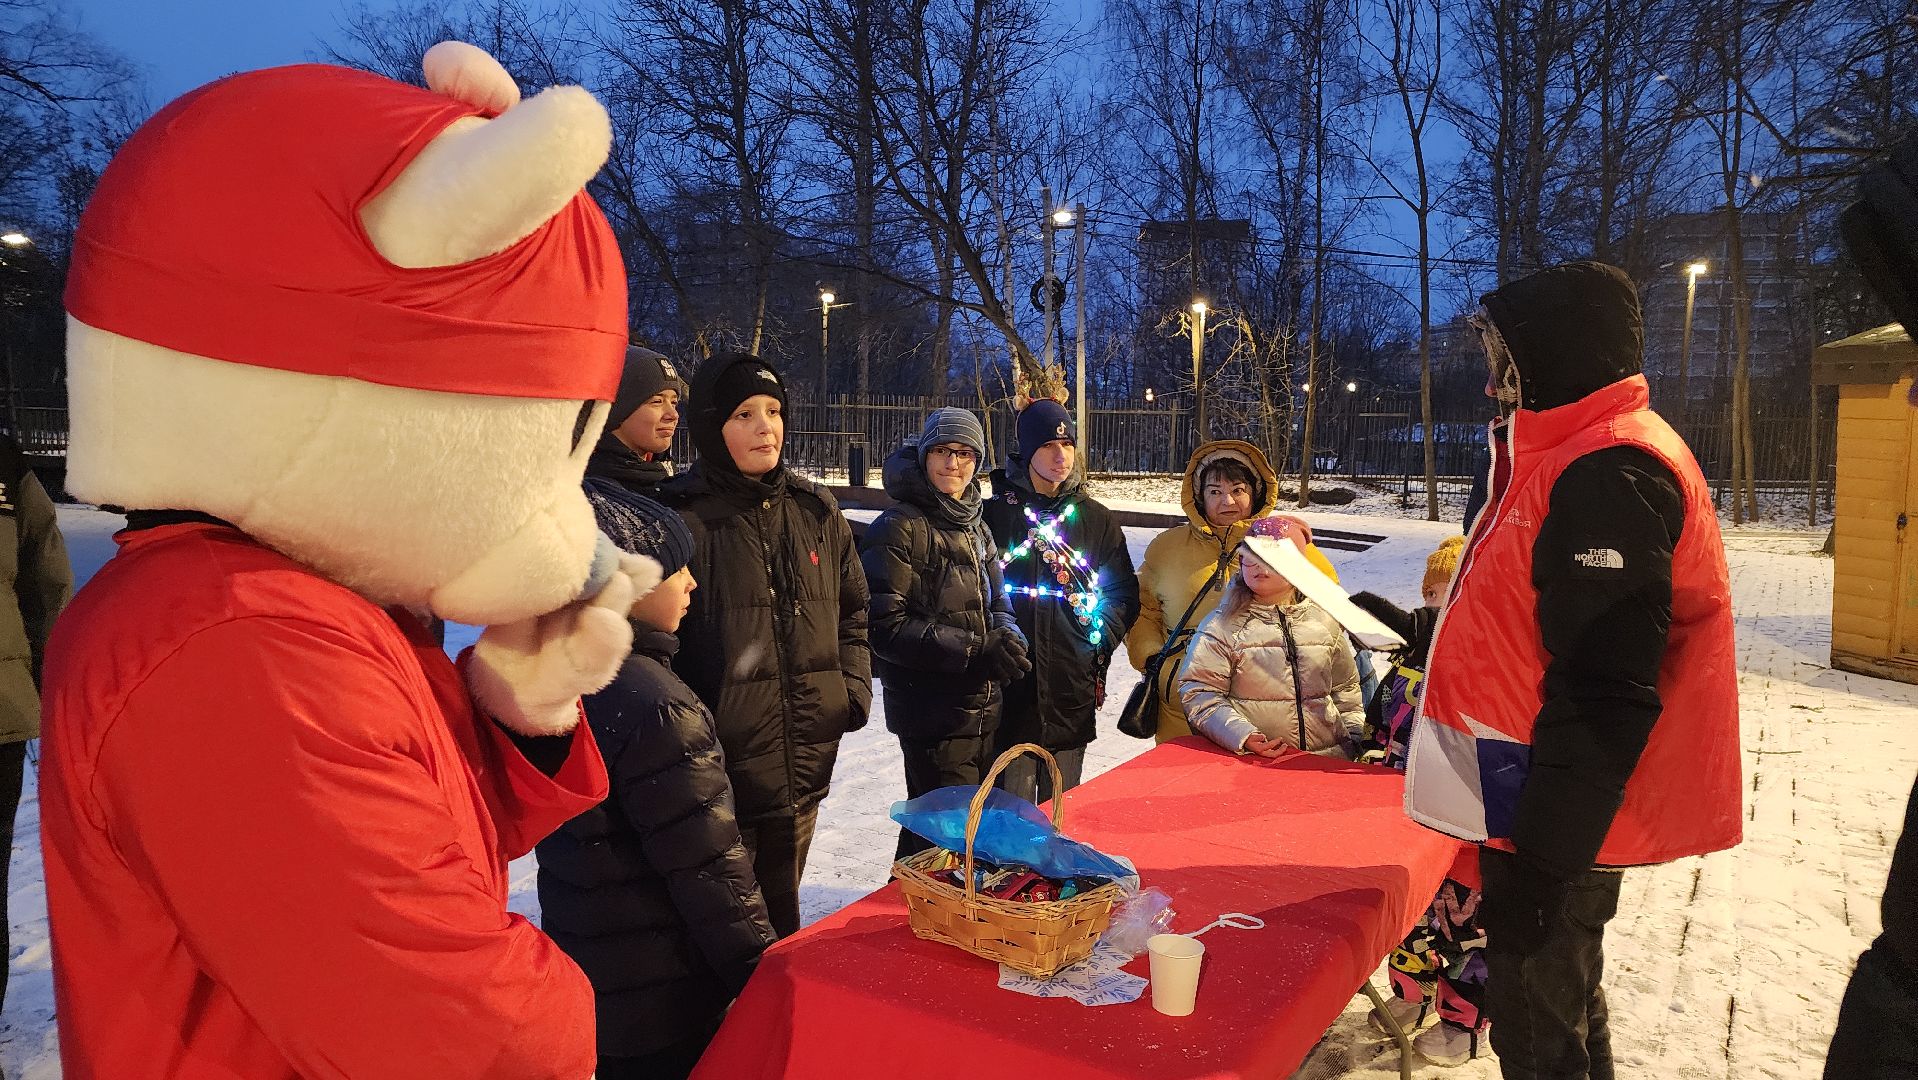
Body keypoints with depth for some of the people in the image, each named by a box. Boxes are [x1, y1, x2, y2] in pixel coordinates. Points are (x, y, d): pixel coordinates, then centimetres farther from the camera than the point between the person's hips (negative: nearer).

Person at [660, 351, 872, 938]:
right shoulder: (684, 517, -11)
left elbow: (852, 611, 17)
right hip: (717, 766, -5)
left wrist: (855, 684, 4)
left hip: (804, 763, 5)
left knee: (780, 920, 21)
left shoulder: (815, 512, 7)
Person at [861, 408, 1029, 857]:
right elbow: (885, 627, -17)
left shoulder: (976, 528, 12)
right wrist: (973, 650, -21)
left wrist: (1006, 637, -9)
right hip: (933, 713, -7)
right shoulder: (898, 529, -11)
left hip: (984, 710, 8)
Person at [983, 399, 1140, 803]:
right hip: (1008, 690, -3)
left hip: (1073, 691, 3)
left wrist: (1101, 638, 3)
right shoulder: (996, 513, 0)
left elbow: (1124, 592, 15)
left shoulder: (1096, 519, 10)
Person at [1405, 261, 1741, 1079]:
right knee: (1561, 1004, 23)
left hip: (1558, 825, -10)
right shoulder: (1585, 457, 12)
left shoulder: (1607, 478, -21)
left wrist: (1543, 855, -22)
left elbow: (1607, 696, -26)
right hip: (1549, 804, 10)